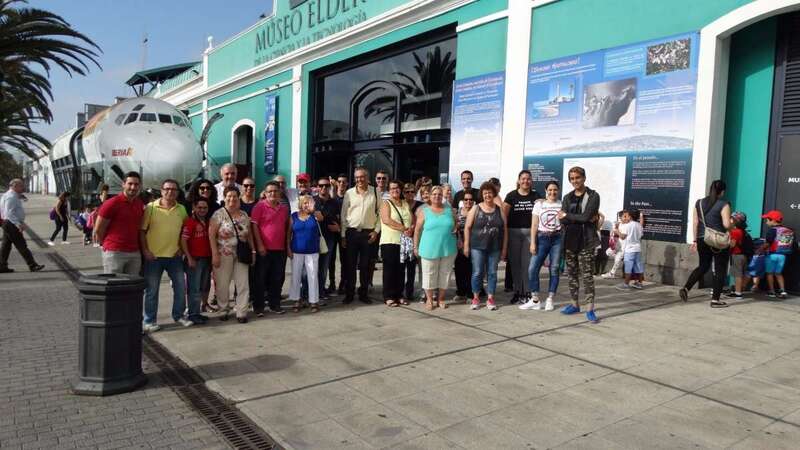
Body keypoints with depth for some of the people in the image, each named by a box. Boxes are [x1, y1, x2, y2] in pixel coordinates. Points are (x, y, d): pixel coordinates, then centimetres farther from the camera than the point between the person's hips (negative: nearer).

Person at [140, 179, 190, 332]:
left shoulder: (182, 209, 5)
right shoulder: (151, 207, -5)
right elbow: (142, 230, -4)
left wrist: (181, 248, 5)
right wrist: (145, 250, -10)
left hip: (174, 256, 4)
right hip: (153, 256, -3)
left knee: (181, 287, 9)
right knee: (152, 290, 5)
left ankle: (178, 316, 25)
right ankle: (149, 321, 16)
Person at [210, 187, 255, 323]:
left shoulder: (244, 215, 9)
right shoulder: (219, 214, -5)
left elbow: (249, 234, 14)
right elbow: (211, 235, -9)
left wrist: (253, 251, 9)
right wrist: (215, 254, -15)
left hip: (241, 255, 4)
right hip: (223, 255, -3)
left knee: (243, 284, 1)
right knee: (223, 285, 5)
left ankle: (241, 312, 9)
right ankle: (224, 310, 23)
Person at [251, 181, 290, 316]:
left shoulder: (284, 208, 11)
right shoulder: (259, 206, -5)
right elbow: (254, 226, -9)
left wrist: (287, 245, 13)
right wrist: (259, 245, -14)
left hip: (280, 249, 5)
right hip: (264, 249, -5)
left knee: (278, 279, 10)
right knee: (261, 279, 3)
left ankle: (274, 304, 22)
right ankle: (258, 307, 12)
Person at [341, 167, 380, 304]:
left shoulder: (375, 193, 1)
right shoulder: (349, 193, 1)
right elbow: (344, 215, 3)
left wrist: (376, 230, -3)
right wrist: (343, 235, 0)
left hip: (368, 233, 0)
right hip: (352, 232, 0)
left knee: (365, 266, 7)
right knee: (350, 265, 5)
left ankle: (363, 293, 19)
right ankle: (349, 294, 16)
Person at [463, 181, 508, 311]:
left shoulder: (499, 210, 6)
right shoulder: (475, 209, 1)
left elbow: (504, 230, 8)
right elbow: (467, 227, 1)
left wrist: (504, 248, 4)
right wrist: (466, 245, -4)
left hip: (495, 248, 2)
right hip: (478, 247, -2)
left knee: (492, 273, 6)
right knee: (477, 272, 1)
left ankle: (490, 298, 15)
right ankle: (475, 298, 13)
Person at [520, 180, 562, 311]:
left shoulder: (562, 205, 4)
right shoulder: (539, 204, 6)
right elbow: (534, 225, 3)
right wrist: (532, 243, -5)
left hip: (557, 239, 0)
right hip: (542, 238, 1)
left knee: (555, 269, 2)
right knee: (533, 268, -6)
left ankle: (549, 300, 12)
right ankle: (535, 300, 3)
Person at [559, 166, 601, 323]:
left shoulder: (593, 196, -2)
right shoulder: (567, 198, 11)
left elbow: (586, 216, -15)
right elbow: (563, 221, -1)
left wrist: (567, 215, -5)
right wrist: (581, 219, -13)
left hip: (586, 242, -5)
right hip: (570, 241, 5)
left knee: (587, 276, -5)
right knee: (572, 274, 12)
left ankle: (590, 309, -2)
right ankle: (574, 304, 23)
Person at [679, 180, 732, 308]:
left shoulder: (699, 203, 6)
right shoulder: (723, 205, -8)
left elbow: (695, 223, 7)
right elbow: (726, 225, -16)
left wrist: (695, 240, 13)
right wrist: (731, 226, 7)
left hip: (702, 240, 5)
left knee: (703, 266, 19)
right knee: (720, 269, 6)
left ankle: (686, 288, 3)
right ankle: (715, 299, 7)